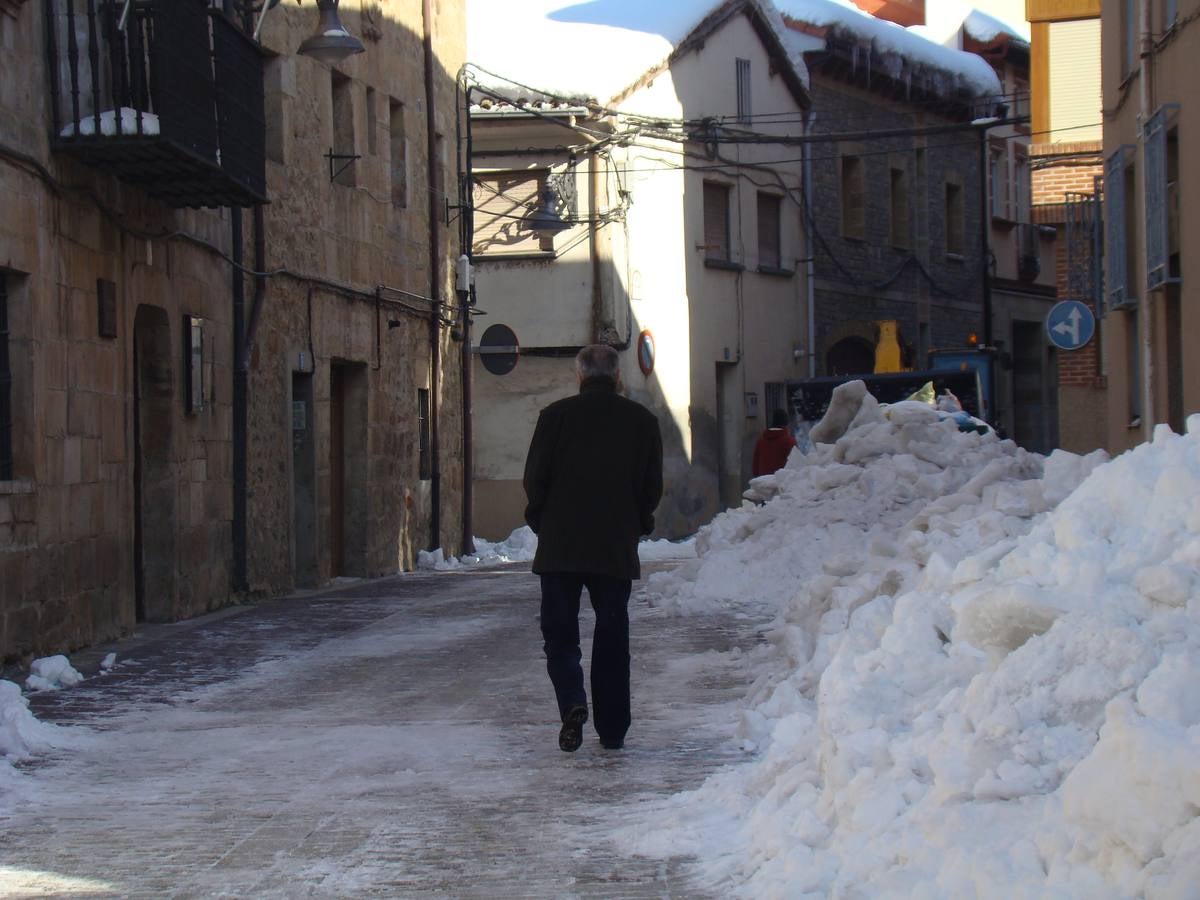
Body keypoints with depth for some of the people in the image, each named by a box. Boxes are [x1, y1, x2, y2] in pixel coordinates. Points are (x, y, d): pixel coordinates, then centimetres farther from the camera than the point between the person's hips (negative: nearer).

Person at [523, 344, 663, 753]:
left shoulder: (556, 415, -4)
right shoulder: (643, 420, 2)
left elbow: (535, 481, -3)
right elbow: (653, 487, 4)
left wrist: (542, 521, 13)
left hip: (560, 546, -2)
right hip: (617, 549, 2)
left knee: (559, 632, 6)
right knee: (612, 638, 10)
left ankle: (573, 703, -18)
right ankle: (612, 730, 10)